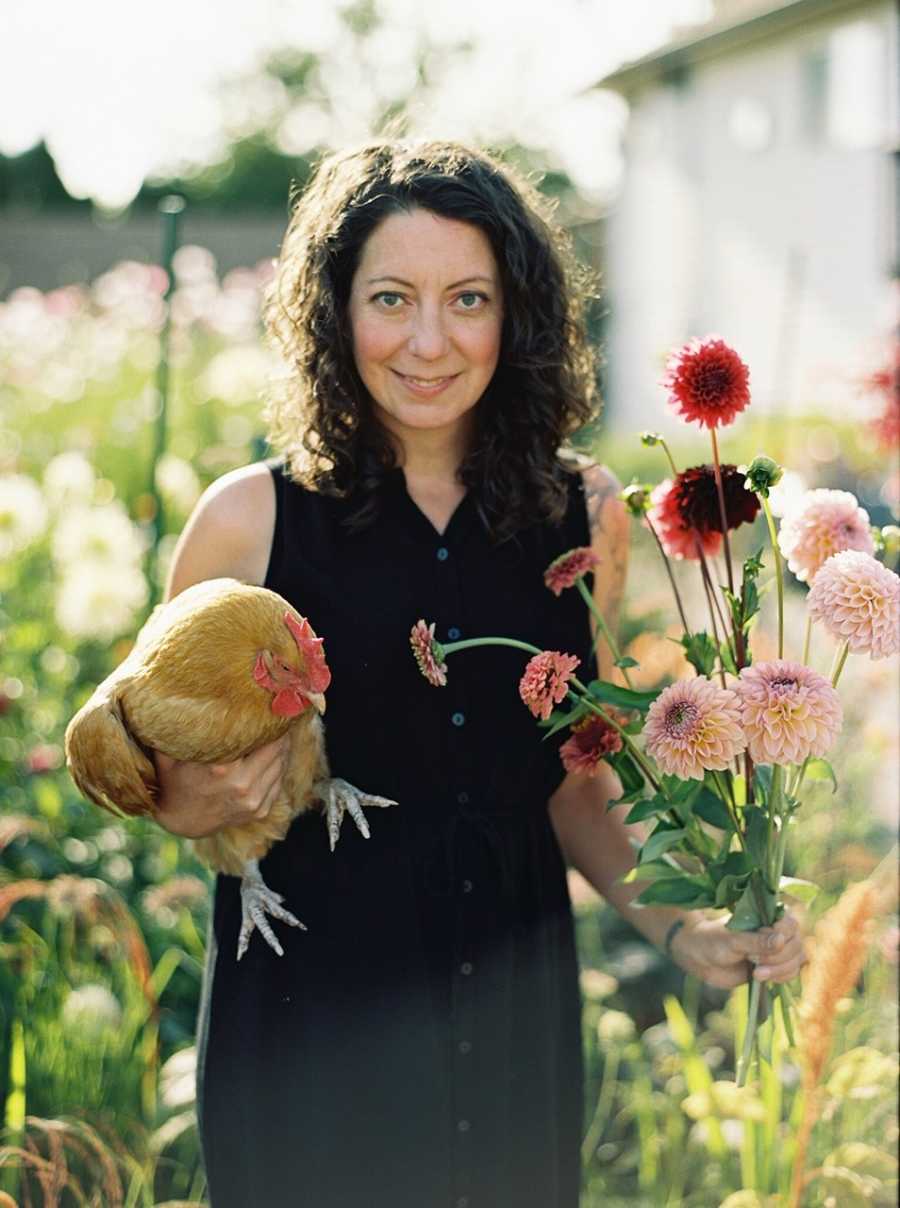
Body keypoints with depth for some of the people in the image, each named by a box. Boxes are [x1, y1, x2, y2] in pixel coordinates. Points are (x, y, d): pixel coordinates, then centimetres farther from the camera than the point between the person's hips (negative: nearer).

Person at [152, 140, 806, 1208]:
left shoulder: (584, 517, -1)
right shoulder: (252, 520, -9)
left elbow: (573, 782, 8)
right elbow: (157, 784, 0)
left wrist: (680, 929, -5)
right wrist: (209, 798, -21)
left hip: (512, 1019, 3)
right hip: (310, 1017, -2)